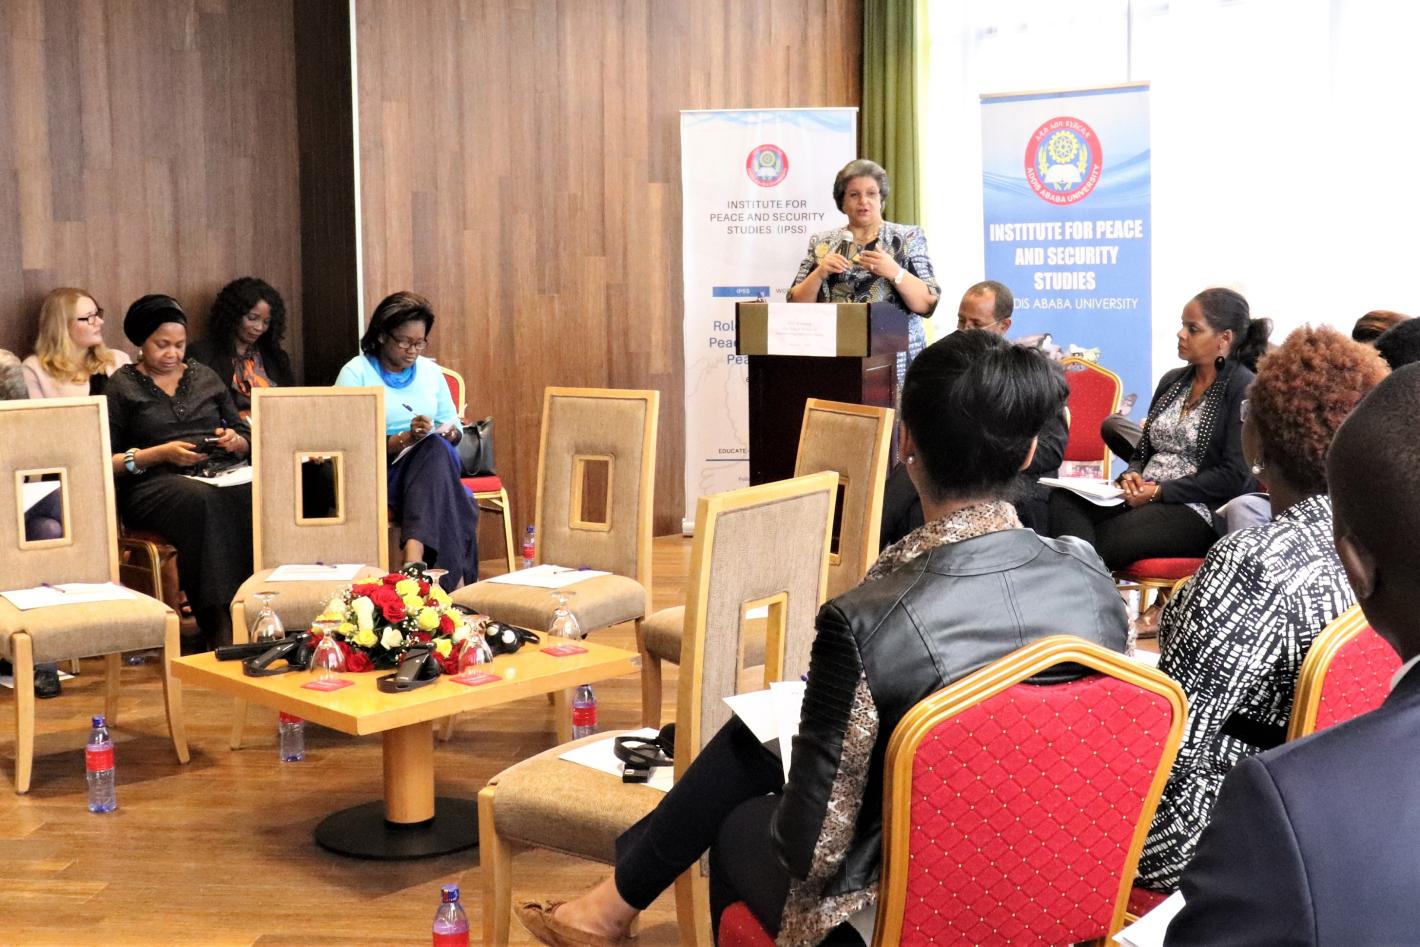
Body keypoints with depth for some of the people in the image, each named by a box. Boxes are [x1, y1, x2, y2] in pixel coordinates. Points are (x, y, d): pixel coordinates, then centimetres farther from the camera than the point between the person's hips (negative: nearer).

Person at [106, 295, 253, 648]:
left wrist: (234, 441, 0)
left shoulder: (205, 377, 23)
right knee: (202, 500, -39)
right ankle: (219, 629, -41)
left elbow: (246, 439, 24)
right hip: (154, 483, -3)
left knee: (255, 497, -33)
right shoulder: (122, 387, 11)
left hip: (220, 473, 4)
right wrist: (162, 452, -9)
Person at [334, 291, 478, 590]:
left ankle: (415, 559, -52)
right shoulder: (356, 373, 0)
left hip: (431, 464, 4)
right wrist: (405, 439, -21)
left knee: (436, 448, -34)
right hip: (379, 471, -4)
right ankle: (452, 574, -46)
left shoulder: (430, 371, 16)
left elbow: (454, 426, 18)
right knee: (434, 448, -35)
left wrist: (450, 432, -7)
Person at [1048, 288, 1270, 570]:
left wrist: (1159, 491, -15)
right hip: (1145, 499, 7)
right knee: (1063, 500, -24)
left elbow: (1235, 477, -13)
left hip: (1199, 511, -7)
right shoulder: (1172, 381, 18)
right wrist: (1132, 477, -2)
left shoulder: (1244, 389, -5)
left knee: (1100, 542, -31)